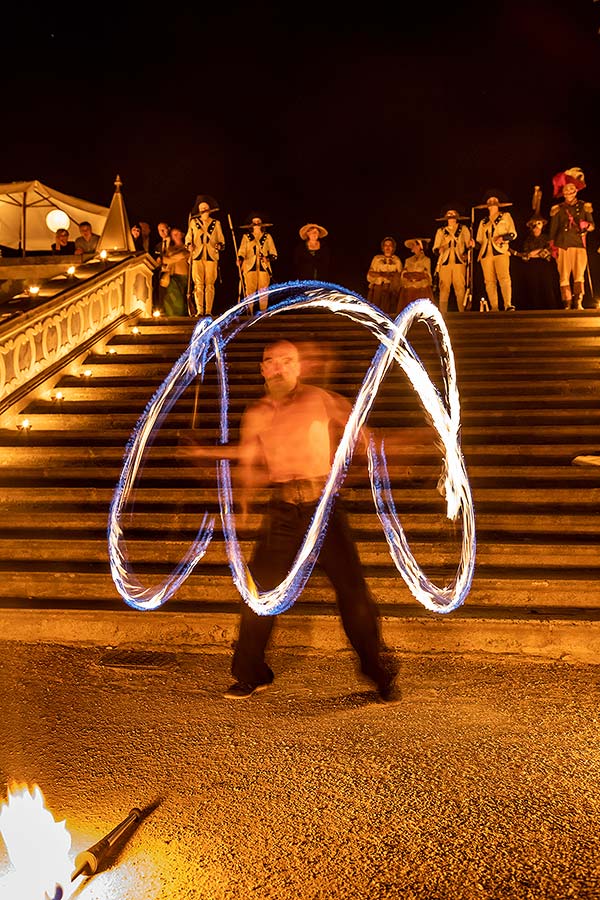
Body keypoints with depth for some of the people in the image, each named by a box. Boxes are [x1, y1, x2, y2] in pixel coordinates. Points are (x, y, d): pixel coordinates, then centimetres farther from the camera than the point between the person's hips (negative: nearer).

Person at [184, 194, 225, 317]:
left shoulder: (216, 223, 14)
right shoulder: (193, 222, 14)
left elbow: (221, 239, 11)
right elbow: (188, 237, 12)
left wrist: (219, 245, -10)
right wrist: (189, 245, -8)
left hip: (211, 256, 0)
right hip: (197, 255, 0)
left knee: (209, 284, -5)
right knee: (198, 284, -6)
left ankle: (208, 311, -4)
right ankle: (199, 311, -5)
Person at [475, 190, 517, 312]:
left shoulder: (505, 216, 15)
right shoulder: (483, 222, 25)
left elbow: (513, 234, 6)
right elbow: (479, 240, 25)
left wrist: (503, 238, -12)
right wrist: (473, 244, 4)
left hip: (501, 251, -3)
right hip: (486, 253, 3)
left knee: (504, 278, -19)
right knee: (489, 281, -6)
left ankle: (508, 305, -24)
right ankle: (494, 308, -5)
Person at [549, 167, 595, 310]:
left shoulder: (584, 207, 15)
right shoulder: (558, 209, 13)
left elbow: (592, 225, 15)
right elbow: (553, 230, 11)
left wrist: (587, 226, -9)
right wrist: (553, 247, 1)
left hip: (579, 244, 0)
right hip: (563, 245, 0)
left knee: (579, 275, -11)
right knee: (564, 276, -5)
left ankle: (578, 304, -14)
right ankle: (567, 305, -3)